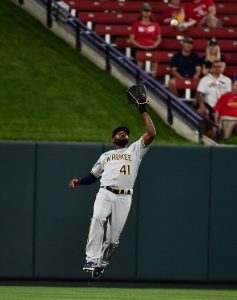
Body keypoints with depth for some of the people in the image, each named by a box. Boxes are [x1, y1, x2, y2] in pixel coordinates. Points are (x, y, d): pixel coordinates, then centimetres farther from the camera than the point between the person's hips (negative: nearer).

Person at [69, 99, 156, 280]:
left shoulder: (135, 150, 21)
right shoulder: (105, 156, 29)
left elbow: (151, 133, 8)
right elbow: (93, 176, 27)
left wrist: (143, 111, 8)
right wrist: (79, 181, 8)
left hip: (124, 198, 0)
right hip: (105, 193, 0)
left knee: (113, 237, -6)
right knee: (98, 218, -30)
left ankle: (102, 263, 13)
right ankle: (92, 259, -34)